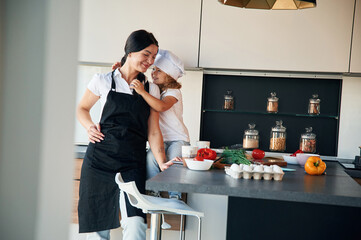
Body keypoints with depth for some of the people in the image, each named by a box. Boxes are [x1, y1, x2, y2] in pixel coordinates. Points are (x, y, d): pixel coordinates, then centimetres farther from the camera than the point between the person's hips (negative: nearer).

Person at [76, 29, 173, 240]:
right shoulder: (104, 81, 5)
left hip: (133, 164, 1)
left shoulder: (151, 89, 11)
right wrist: (90, 126, -3)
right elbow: (82, 108, 19)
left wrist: (162, 162, -6)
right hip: (100, 159, -1)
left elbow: (153, 131, 8)